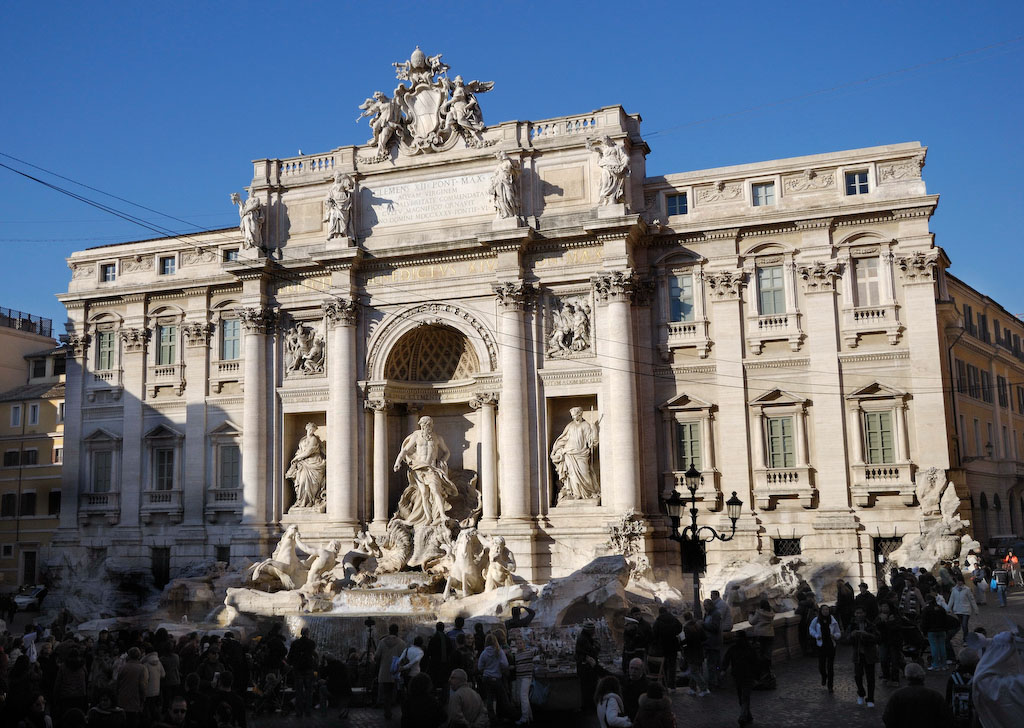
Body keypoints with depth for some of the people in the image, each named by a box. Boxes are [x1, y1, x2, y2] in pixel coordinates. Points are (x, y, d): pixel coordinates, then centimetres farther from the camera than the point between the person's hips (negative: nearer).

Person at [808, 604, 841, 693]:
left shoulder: (833, 621, -4)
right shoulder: (816, 620, -4)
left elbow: (838, 633, 4)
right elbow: (811, 629, 11)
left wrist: (834, 636, -18)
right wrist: (816, 636, -6)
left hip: (831, 646, 0)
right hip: (821, 645, 0)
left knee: (830, 666, 1)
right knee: (821, 666, 1)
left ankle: (830, 686, 16)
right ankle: (824, 677, 37)